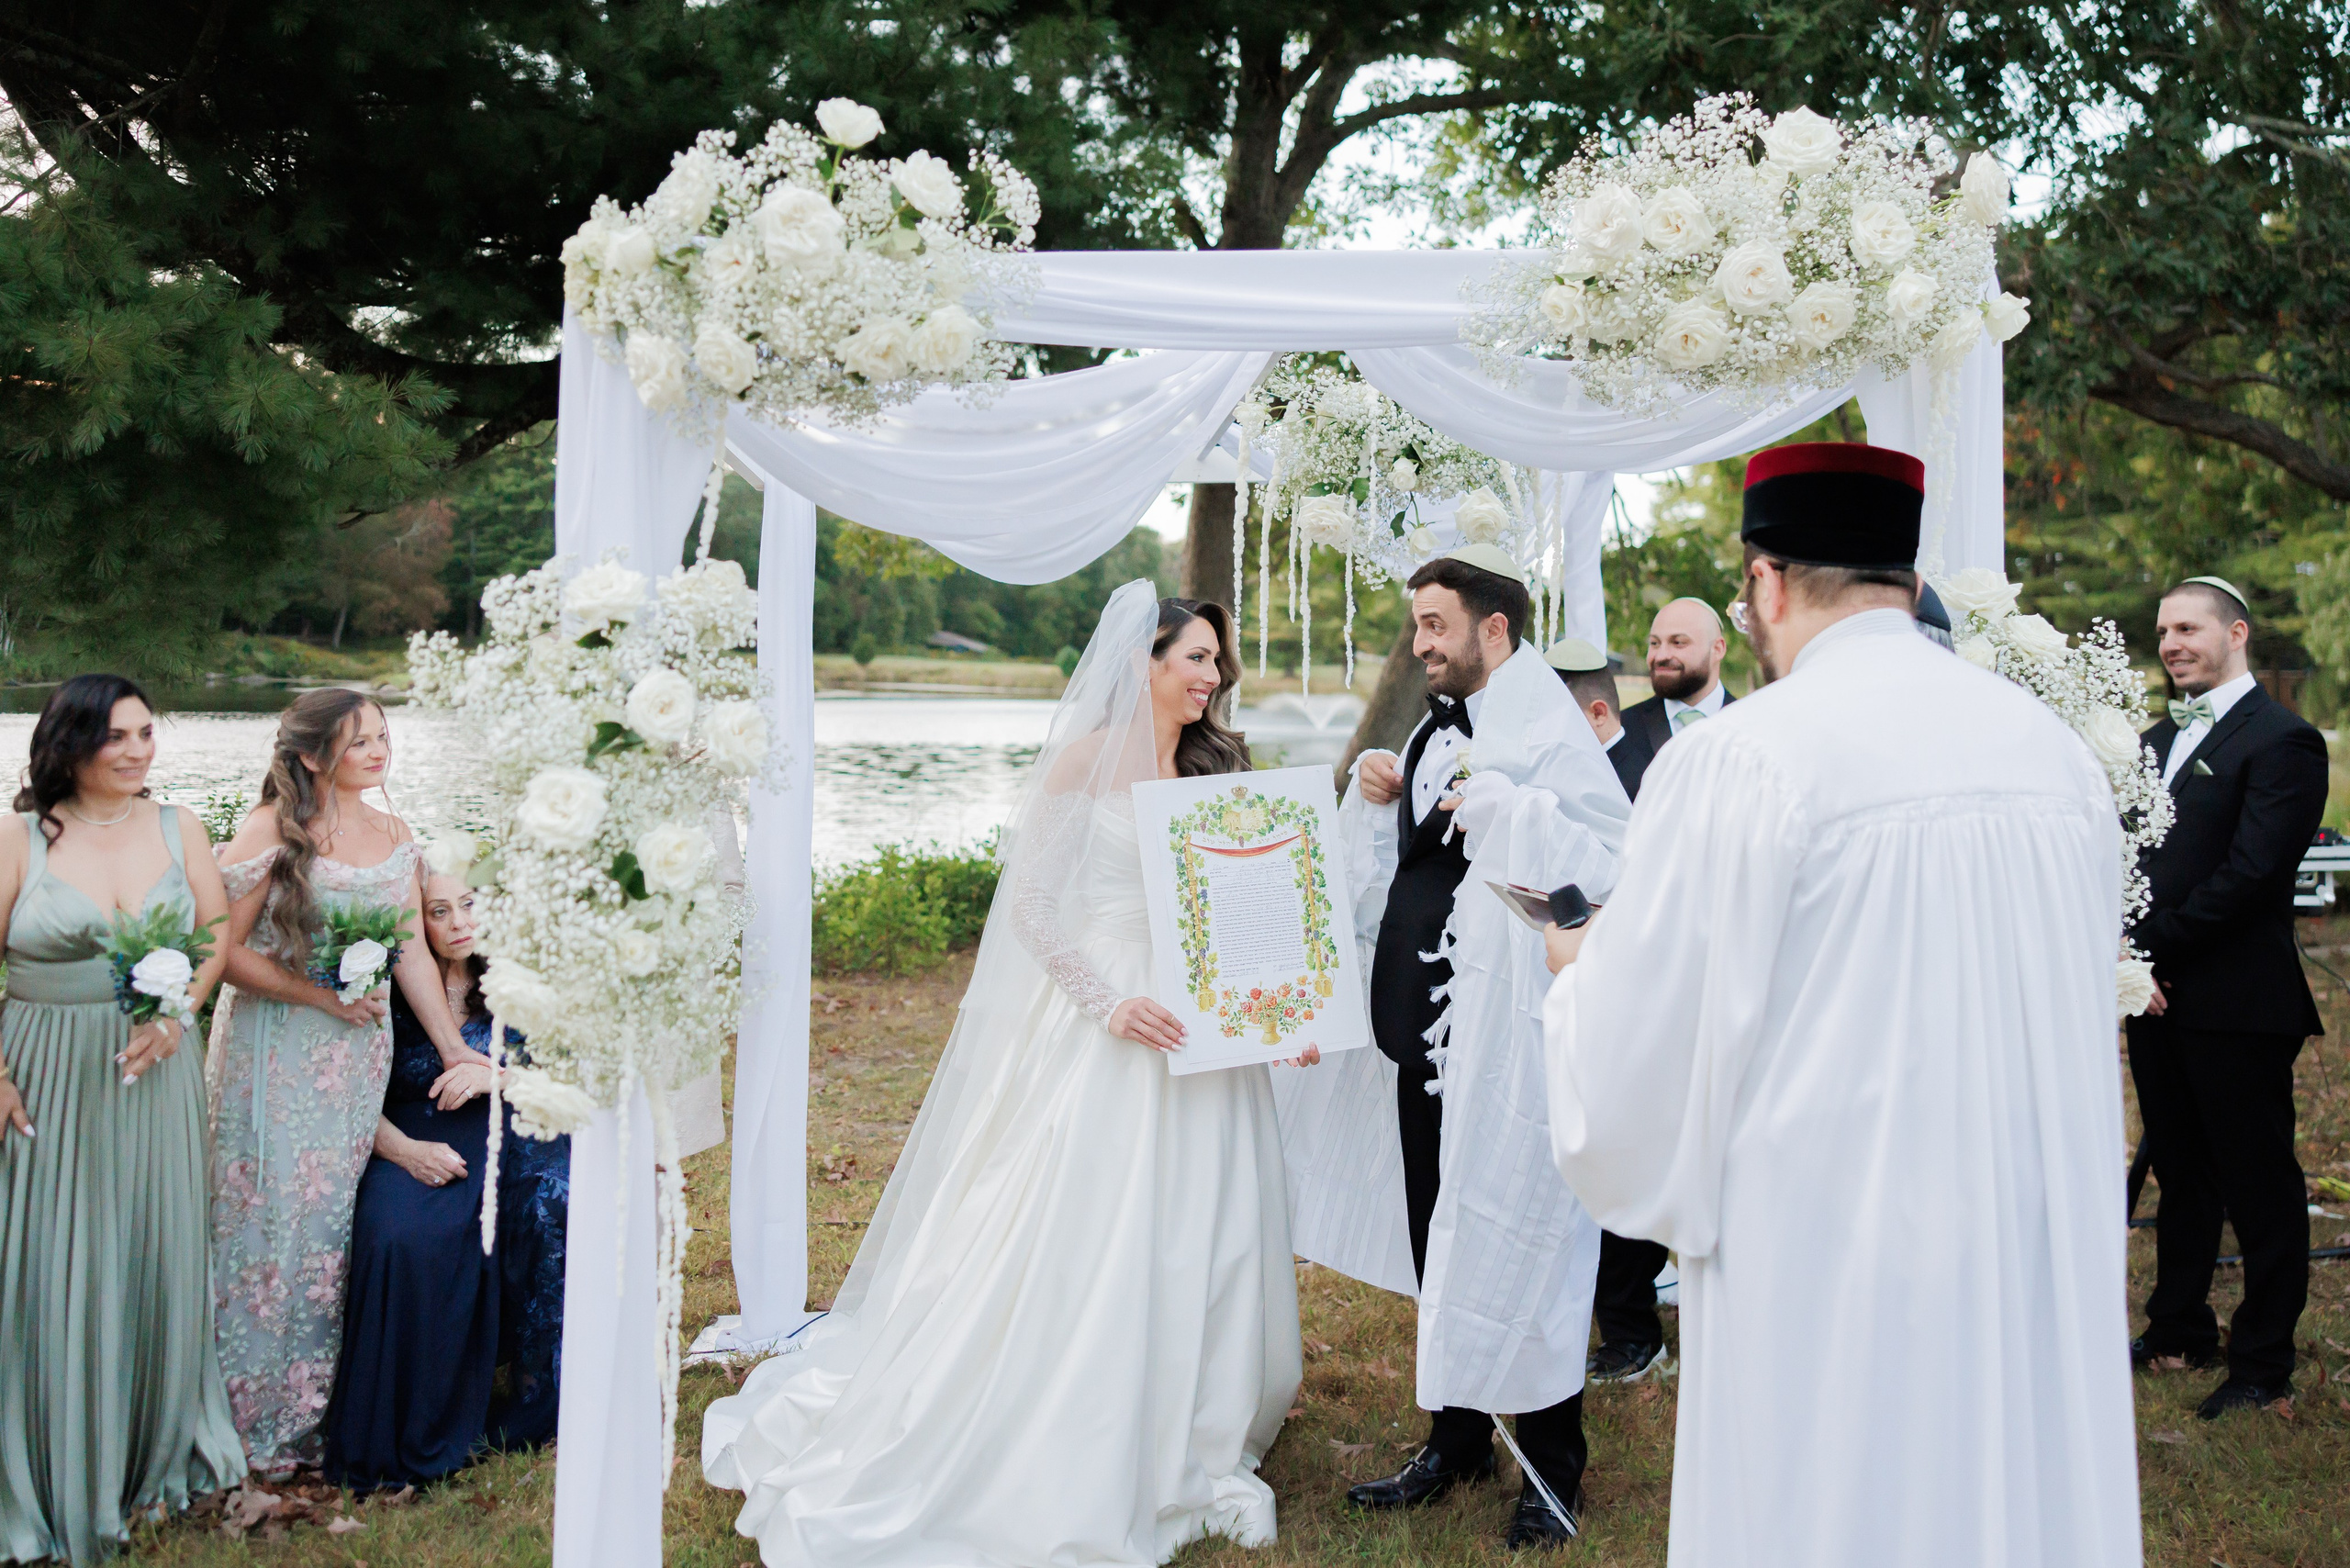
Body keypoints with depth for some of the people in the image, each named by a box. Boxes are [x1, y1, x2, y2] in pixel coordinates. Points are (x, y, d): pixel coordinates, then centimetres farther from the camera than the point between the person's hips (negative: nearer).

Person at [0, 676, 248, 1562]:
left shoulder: (177, 828, 4)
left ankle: (154, 1454, 28)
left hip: (154, 1071, 3)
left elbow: (218, 933, 6)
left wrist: (176, 1017, -11)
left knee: (154, 1252, 10)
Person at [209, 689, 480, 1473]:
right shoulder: (270, 833, -9)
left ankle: (316, 1405, 18)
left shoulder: (394, 837, 8)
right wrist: (320, 995, -14)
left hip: (359, 1055, 5)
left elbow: (413, 952, 8)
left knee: (336, 1221, 7)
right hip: (274, 1054, -5)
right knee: (274, 1213, 0)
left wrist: (458, 1052, 4)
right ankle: (258, 1415, 13)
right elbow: (225, 951, -11)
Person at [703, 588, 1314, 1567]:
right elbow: (1030, 902, -9)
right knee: (1083, 1245, -3)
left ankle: (1185, 1454, 23)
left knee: (1199, 1244, 8)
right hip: (1096, 1031, -5)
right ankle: (1073, 1478, 11)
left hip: (1201, 1035, 6)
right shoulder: (1083, 762, -5)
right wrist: (1108, 1004, -18)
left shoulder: (1215, 771, 12)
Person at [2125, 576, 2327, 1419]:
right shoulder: (2159, 738, 15)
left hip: (2238, 1003, -8)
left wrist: (2156, 948, -16)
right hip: (2160, 998, 8)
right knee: (2181, 1175, 18)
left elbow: (2249, 874, -18)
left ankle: (2264, 1365, 13)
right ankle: (2179, 1331, 31)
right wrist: (2129, 953, -4)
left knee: (2260, 1189, 3)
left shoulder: (2281, 741, -10)